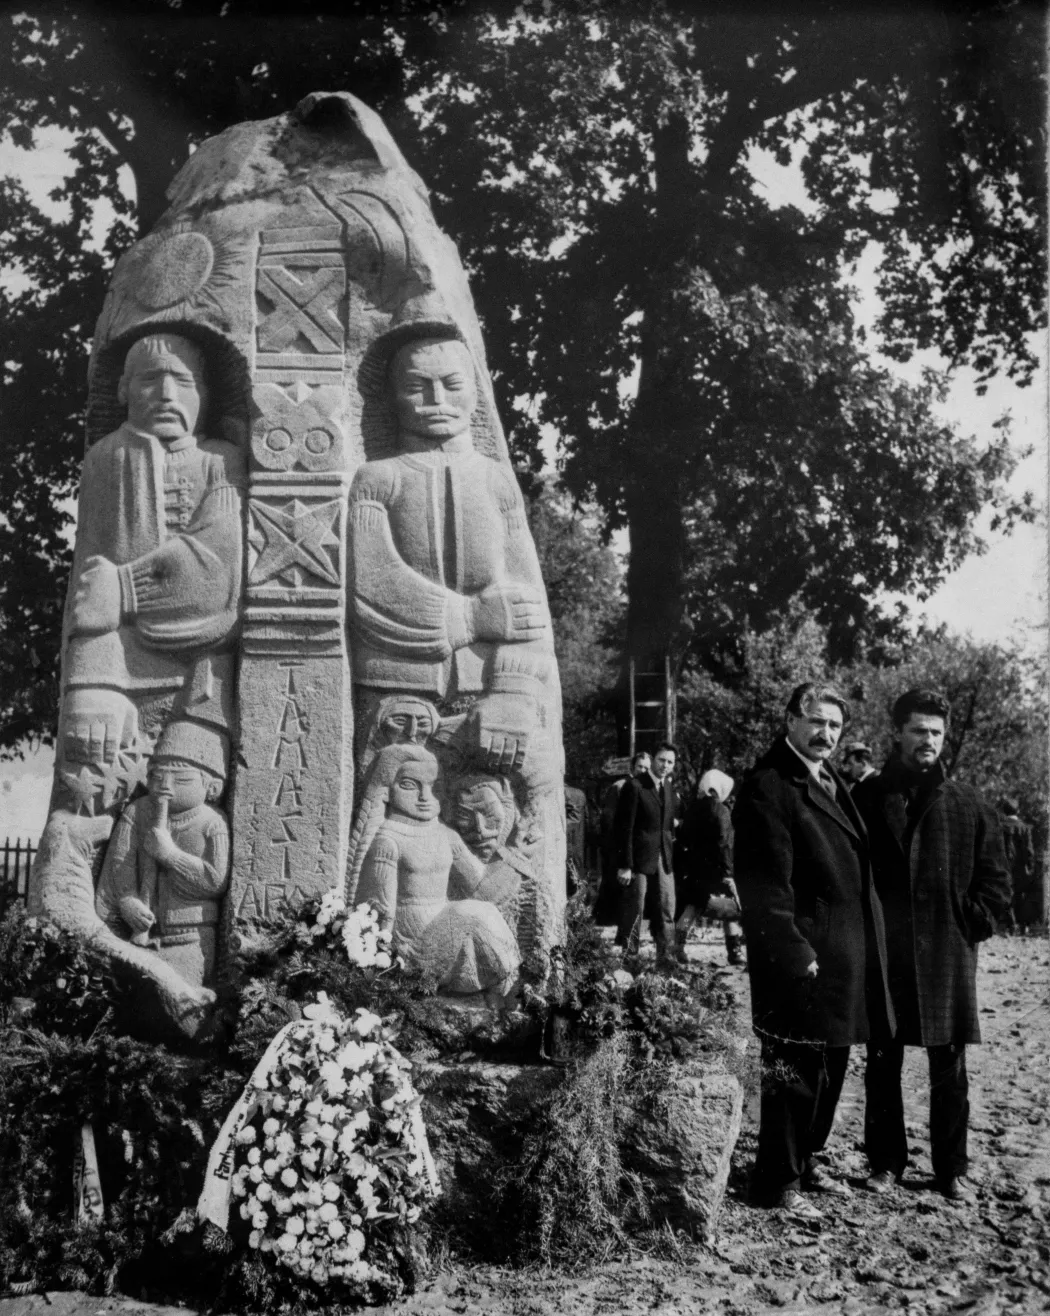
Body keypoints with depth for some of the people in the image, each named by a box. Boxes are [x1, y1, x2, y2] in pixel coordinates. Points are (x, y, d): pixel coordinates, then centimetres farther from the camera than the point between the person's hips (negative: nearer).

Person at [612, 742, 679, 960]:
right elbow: (624, 828, -10)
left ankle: (667, 958, 10)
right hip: (640, 859, -6)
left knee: (667, 913, 5)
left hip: (664, 860, 6)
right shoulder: (634, 786, -8)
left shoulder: (670, 789, 13)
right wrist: (624, 865, -14)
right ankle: (628, 957, 7)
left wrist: (672, 856, 7)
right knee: (634, 911, -2)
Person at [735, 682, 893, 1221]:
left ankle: (806, 1158, 34)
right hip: (800, 955, -9)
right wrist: (795, 953, -21)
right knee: (795, 1070, 1)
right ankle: (778, 1180, 16)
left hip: (844, 955, 9)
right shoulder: (768, 787, -14)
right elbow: (764, 882, -18)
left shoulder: (833, 783, 15)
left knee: (830, 1066, 18)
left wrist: (865, 949, 12)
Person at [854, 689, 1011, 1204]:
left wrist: (971, 924, -2)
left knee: (949, 1069, 7)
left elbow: (995, 879, 7)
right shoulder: (867, 798, 1)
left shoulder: (968, 805, 3)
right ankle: (885, 1161, 23)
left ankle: (952, 1168, 21)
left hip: (947, 954, 0)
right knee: (882, 1064, 9)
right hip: (881, 954, 0)